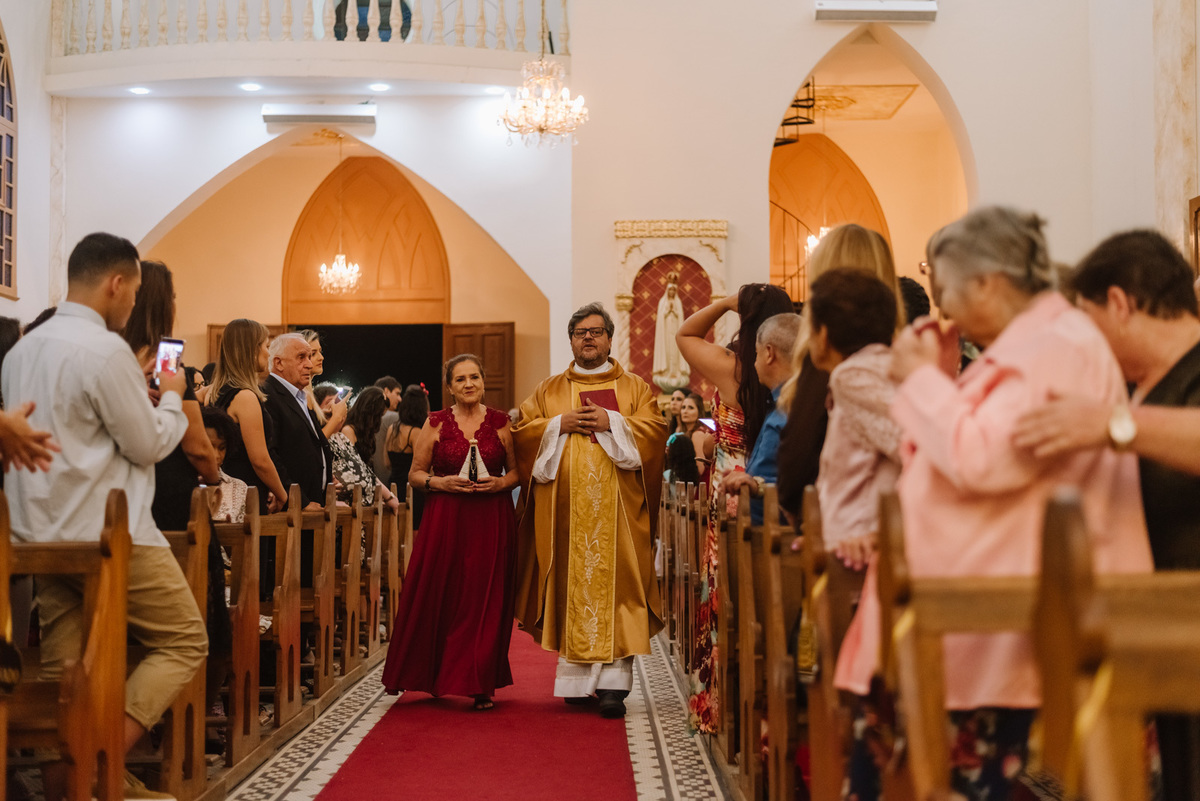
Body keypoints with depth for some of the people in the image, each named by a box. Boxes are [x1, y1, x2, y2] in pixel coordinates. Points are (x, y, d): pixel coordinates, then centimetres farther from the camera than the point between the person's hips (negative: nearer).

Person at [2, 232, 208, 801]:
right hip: (108, 535, -8)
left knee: (61, 668, 9)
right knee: (184, 641, 1)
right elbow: (150, 444, -10)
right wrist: (172, 397, 8)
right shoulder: (105, 350, -14)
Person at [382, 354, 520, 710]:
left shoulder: (500, 422, 5)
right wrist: (439, 483, -11)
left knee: (484, 601, -1)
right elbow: (415, 473, 7)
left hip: (491, 520, 0)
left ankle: (479, 684, 6)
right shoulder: (435, 424, 4)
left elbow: (516, 470, 10)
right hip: (445, 520, 0)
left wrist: (500, 483, -10)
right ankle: (430, 675, 18)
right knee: (438, 598, 0)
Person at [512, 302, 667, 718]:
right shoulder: (548, 390, 16)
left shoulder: (635, 388, 12)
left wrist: (612, 423, -12)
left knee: (615, 584, -9)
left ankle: (614, 683, -13)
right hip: (565, 504, 2)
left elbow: (655, 430, 0)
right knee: (571, 585, 0)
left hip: (615, 505, -2)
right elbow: (522, 432, 8)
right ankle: (577, 678, 8)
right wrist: (560, 424, -7)